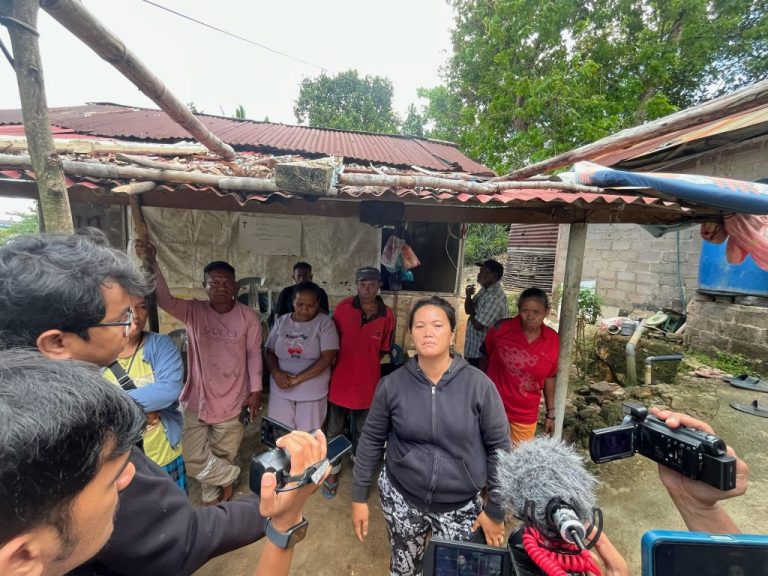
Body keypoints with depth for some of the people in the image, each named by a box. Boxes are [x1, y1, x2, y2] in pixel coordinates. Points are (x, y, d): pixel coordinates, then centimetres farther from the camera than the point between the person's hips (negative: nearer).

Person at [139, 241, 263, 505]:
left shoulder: (249, 317, -10)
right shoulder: (193, 311, -10)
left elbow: (254, 354, -4)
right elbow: (165, 300, -29)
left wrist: (255, 390, -4)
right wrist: (152, 265, -44)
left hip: (231, 400, 0)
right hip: (196, 398, 0)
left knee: (224, 454, 19)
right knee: (192, 458, 8)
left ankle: (212, 494, 50)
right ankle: (230, 476, 38)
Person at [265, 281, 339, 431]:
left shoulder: (325, 323, -9)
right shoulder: (281, 321, 4)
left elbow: (327, 358, -14)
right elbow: (270, 352, 6)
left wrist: (297, 379, -17)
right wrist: (276, 373, -14)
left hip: (312, 392, -3)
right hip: (281, 389, 3)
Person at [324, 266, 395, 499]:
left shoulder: (387, 315, -9)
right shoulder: (343, 307, -11)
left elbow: (383, 350, 2)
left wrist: (365, 362, -7)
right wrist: (346, 361, -4)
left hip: (367, 382, 1)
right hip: (340, 380, 0)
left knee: (362, 429, 21)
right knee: (334, 430, 16)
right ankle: (333, 470, 39)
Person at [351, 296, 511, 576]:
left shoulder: (479, 385, -14)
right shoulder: (392, 384, -12)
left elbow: (499, 448, -7)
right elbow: (371, 441, -2)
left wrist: (496, 509, -3)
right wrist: (359, 497, 3)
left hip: (461, 505, -1)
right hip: (401, 497, 1)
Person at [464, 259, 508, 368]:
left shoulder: (495, 297, -26)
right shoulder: (484, 290, 5)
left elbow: (478, 325, -26)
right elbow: (467, 310, 9)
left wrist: (472, 310, -8)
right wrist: (468, 296, -10)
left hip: (481, 351, -9)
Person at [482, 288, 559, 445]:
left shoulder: (552, 340, -7)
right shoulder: (501, 328, -14)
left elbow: (549, 378, 4)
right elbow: (484, 359, 1)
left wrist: (550, 413, 9)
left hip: (526, 415, 2)